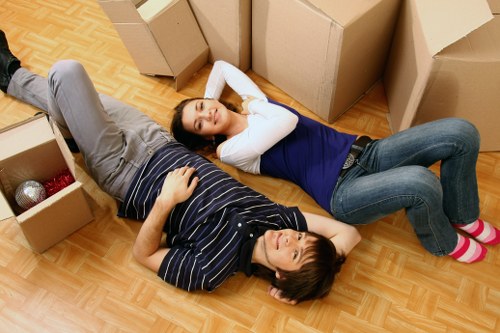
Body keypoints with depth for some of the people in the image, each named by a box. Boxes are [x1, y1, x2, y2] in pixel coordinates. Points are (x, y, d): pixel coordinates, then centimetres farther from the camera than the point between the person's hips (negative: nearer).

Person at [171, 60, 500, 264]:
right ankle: (444, 243, 2)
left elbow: (221, 65, 34)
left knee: (460, 132, -10)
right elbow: (288, 121, -19)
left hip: (364, 151, 8)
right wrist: (255, 106, -2)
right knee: (421, 184, -35)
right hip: (343, 190, -7)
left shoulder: (253, 100, 16)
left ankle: (462, 216, 16)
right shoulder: (230, 151, -5)